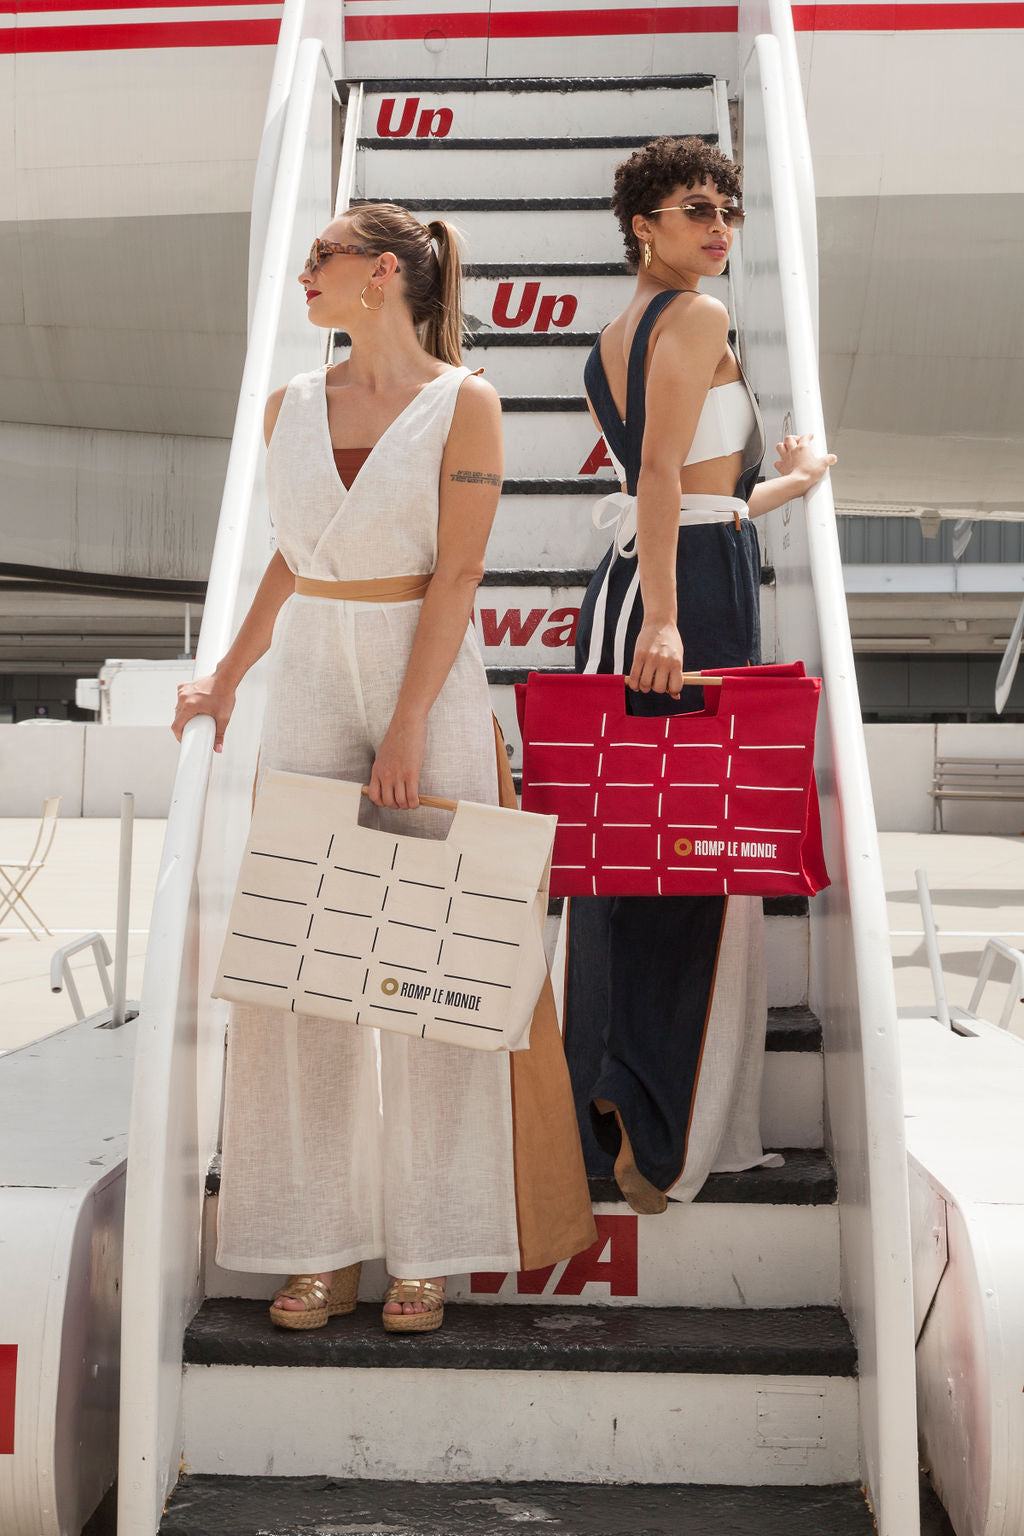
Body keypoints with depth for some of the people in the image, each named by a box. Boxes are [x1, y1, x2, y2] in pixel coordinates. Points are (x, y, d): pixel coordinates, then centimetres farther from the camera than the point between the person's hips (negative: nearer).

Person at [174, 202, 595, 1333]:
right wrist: (227, 680, 20)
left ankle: (429, 1247, 10)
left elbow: (456, 575, -10)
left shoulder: (463, 403, -4)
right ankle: (318, 1247, 12)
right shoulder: (292, 404, 10)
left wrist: (407, 728, -16)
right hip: (309, 685, 5)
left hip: (430, 681, -4)